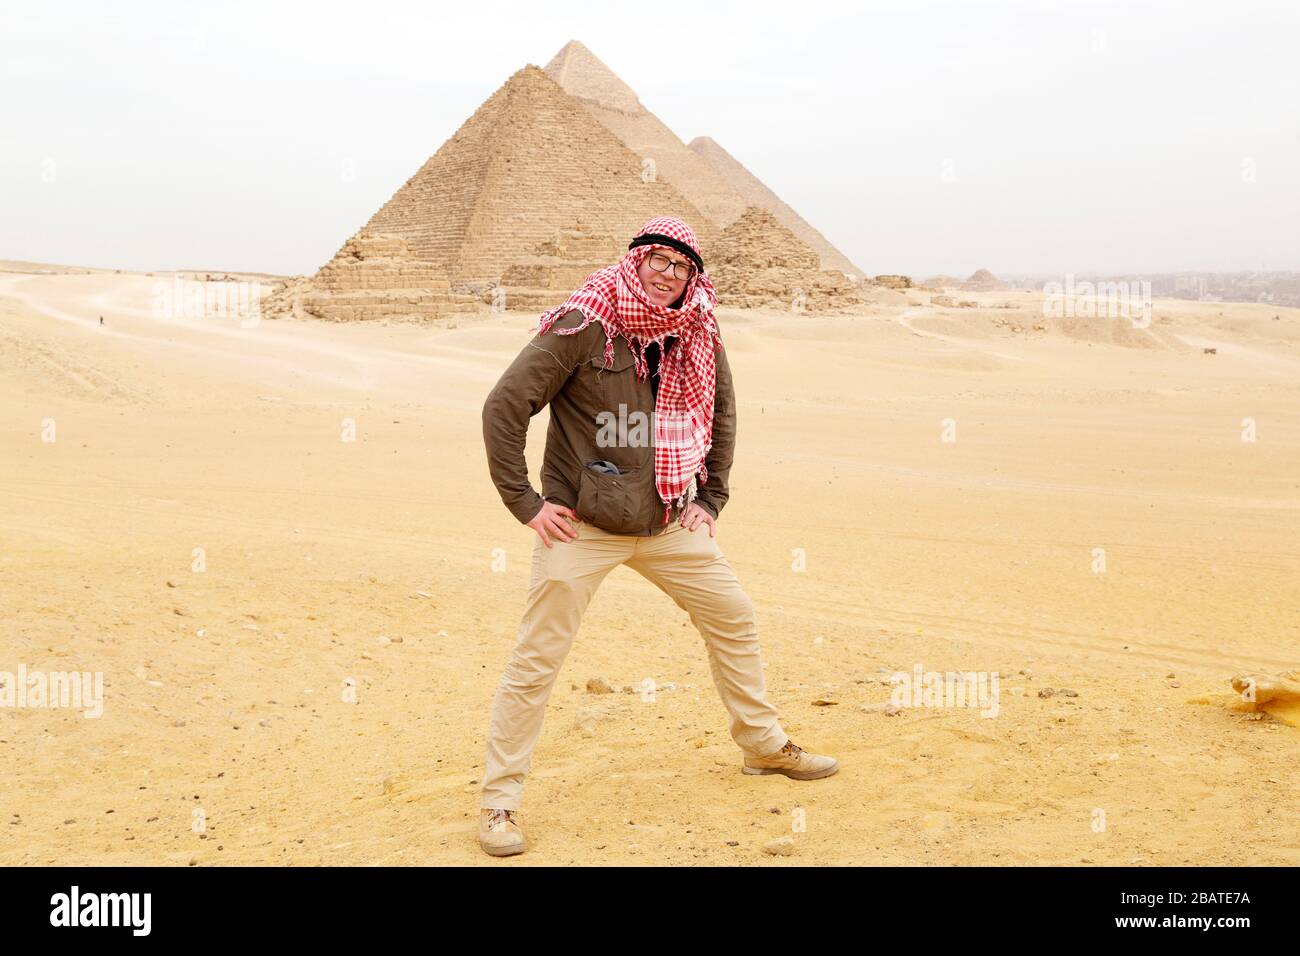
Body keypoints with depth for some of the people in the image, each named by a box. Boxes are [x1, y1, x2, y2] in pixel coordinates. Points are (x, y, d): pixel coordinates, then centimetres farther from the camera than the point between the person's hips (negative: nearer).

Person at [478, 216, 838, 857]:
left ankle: (763, 745, 34)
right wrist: (524, 502, -14)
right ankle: (499, 799, 9)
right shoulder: (583, 327, -15)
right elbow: (505, 405, -15)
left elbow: (721, 414, 20)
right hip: (581, 527, -6)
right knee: (536, 659, -5)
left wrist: (709, 497, 14)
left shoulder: (699, 338, 3)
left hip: (668, 522, 6)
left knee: (733, 618, 14)